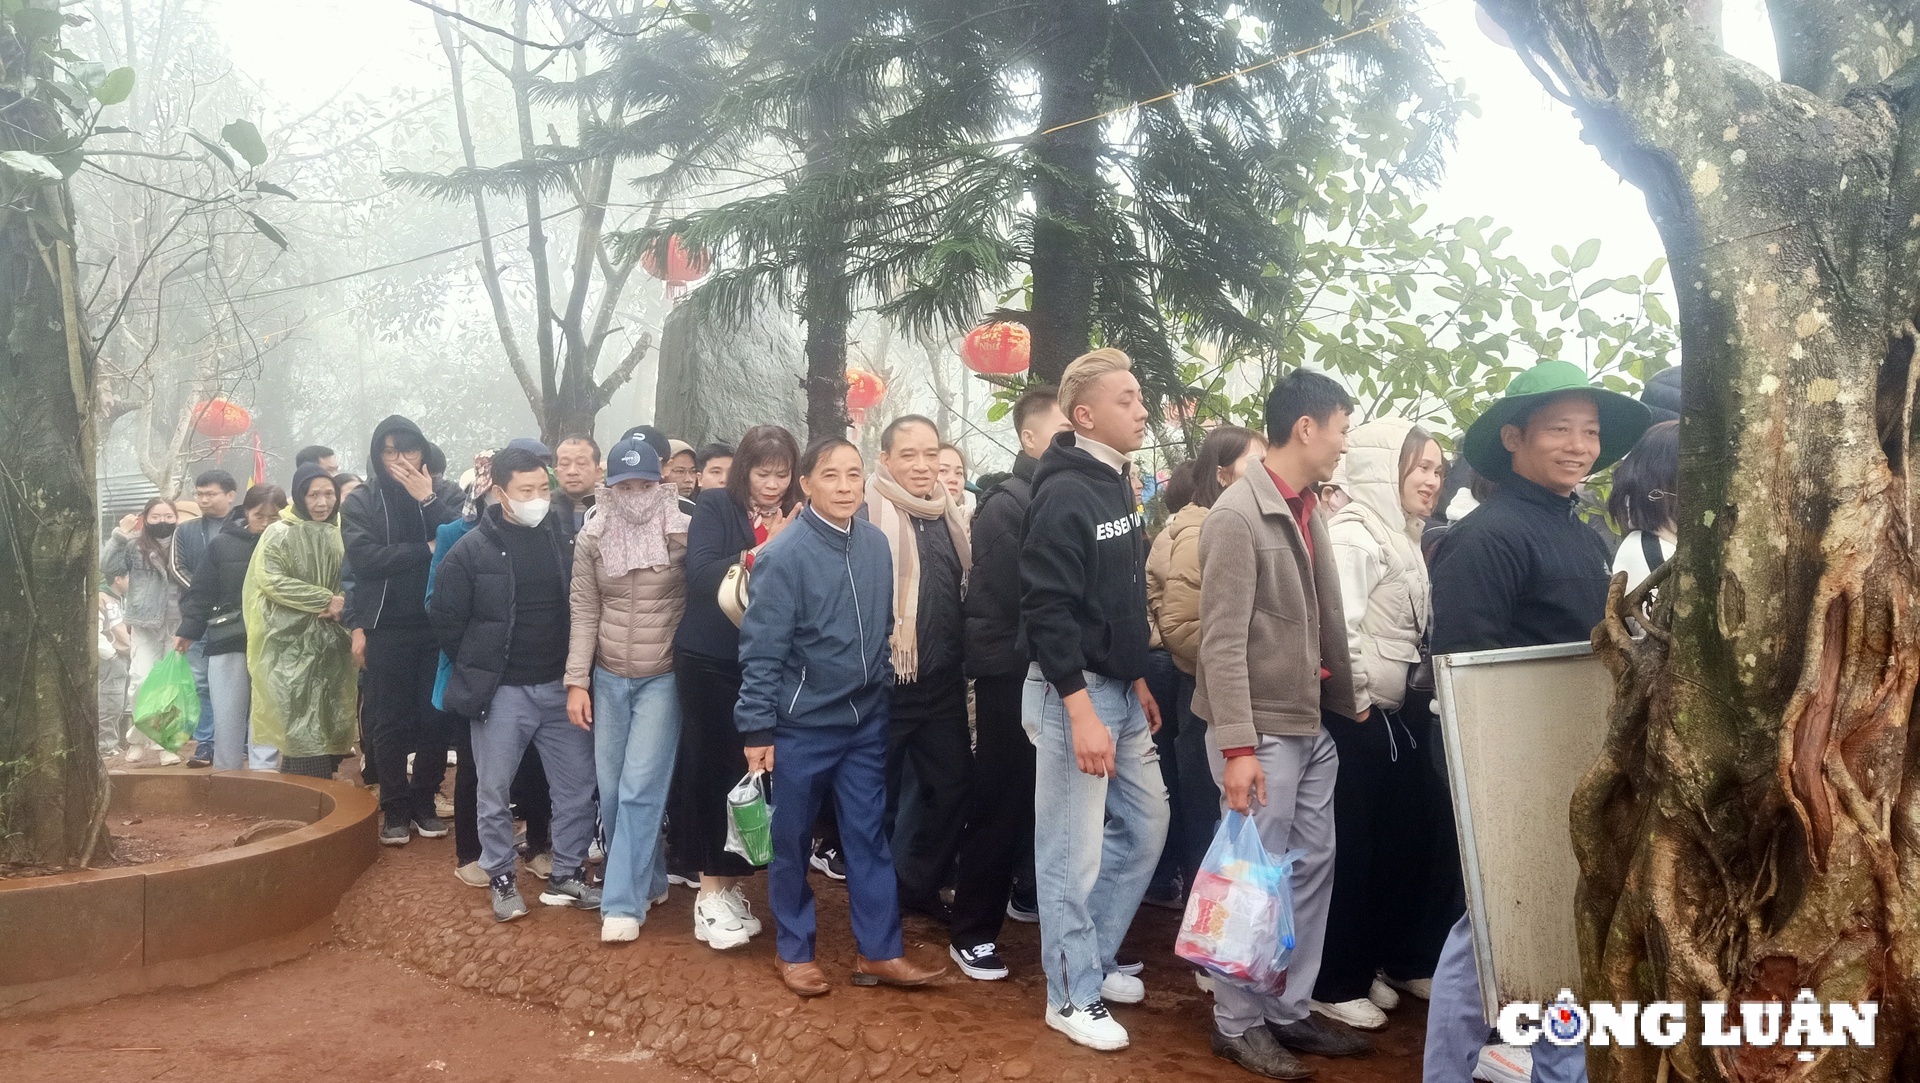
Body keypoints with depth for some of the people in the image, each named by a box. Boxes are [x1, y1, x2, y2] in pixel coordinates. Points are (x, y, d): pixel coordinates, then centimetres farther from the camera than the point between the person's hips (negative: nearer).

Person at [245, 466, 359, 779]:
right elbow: (271, 580, -13)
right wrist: (325, 600, -15)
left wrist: (342, 604, -6)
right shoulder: (279, 534, -3)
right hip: (292, 643, -4)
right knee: (301, 724, -7)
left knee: (330, 721, 4)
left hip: (331, 643, 4)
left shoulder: (339, 535, 9)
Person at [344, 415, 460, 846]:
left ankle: (424, 802, 18)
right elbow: (364, 557, -12)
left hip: (435, 625, 1)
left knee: (435, 719, 4)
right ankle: (395, 809, 14)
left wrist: (428, 500, -14)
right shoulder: (363, 500, 3)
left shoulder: (437, 496, 8)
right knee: (390, 723, 4)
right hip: (386, 628, -1)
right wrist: (427, 550, -11)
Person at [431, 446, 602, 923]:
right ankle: (501, 879, 22)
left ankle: (567, 875, 21)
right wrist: (477, 671, 2)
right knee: (494, 791, 6)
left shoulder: (565, 540, 2)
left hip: (561, 687, 3)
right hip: (501, 692, -3)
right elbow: (446, 619, -1)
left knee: (577, 786, 6)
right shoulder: (472, 550, -7)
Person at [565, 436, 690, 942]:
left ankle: (623, 902, 2)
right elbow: (584, 613, 2)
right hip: (608, 678, 4)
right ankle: (649, 880, 29)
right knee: (611, 791, 10)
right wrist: (577, 681, -1)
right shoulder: (592, 538, 0)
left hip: (663, 678, -4)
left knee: (640, 789, -8)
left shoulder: (683, 533, -9)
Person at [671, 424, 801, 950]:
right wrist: (761, 554, -22)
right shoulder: (715, 507, -4)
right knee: (711, 767, 3)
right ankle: (711, 891, 13)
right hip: (709, 661, -3)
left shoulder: (797, 521, 5)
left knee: (752, 770, 6)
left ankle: (727, 881, 21)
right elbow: (700, 575, -16)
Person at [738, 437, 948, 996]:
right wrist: (756, 728, -14)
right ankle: (794, 950, 24)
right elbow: (762, 648, -14)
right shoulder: (784, 554, -15)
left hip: (866, 720, 4)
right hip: (802, 723, -4)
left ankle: (878, 950, 18)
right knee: (792, 840, 9)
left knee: (870, 835, 8)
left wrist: (883, 678, 11)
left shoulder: (876, 544, 0)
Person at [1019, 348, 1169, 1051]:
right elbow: (1047, 613, -22)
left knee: (1145, 826, 17)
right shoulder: (1063, 495, -17)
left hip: (1120, 690, 9)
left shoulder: (1117, 486, 12)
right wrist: (1081, 711, -24)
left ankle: (1094, 957, 31)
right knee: (1074, 853, 1)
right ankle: (1073, 995, 15)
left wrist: (1138, 681, 18)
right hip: (1074, 694, -9)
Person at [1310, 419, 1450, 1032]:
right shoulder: (1352, 534, -15)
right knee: (1349, 847, 0)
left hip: (1397, 713, 9)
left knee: (1405, 838, 15)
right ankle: (1334, 984, 12)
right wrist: (1358, 700, -18)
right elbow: (1340, 626, -25)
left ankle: (1396, 961, 30)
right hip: (1356, 716, -9)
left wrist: (1412, 698, 16)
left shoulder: (1402, 538, 15)